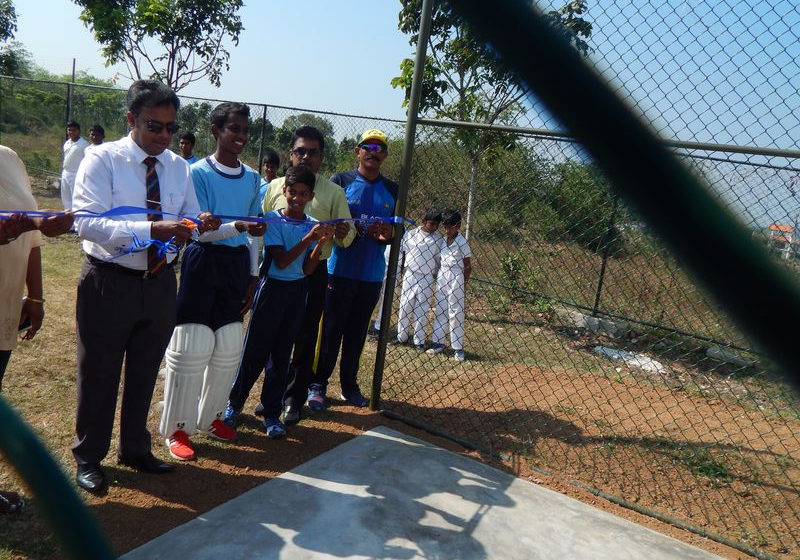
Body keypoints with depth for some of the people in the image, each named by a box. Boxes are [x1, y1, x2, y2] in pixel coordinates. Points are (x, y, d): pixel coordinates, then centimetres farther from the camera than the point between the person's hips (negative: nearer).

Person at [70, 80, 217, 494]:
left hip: (160, 284, 5)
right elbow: (87, 223, -23)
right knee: (99, 375, 11)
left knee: (145, 374, 19)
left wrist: (201, 226, -18)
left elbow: (190, 219, 7)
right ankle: (88, 457, 33)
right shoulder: (102, 159, -12)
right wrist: (152, 229, -35)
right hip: (109, 283, -5)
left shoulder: (179, 167, 4)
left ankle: (135, 449, 40)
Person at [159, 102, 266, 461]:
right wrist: (237, 227, -30)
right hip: (203, 262, -6)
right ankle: (176, 427, 13)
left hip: (237, 265, 6)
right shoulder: (199, 173, -8)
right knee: (191, 349, -2)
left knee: (228, 349, 12)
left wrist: (253, 275, 11)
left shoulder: (252, 178, 9)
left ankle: (210, 416, 30)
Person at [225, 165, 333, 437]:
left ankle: (272, 412, 20)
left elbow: (307, 269, -2)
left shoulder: (313, 226, 3)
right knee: (255, 351, 3)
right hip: (272, 288, -3)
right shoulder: (273, 219, -7)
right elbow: (281, 261, -16)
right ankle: (234, 403, 22)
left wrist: (321, 242, -15)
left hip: (297, 292, 4)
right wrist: (308, 238, -23)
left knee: (282, 354, 10)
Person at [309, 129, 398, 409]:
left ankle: (349, 385, 25)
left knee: (357, 333, 12)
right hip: (340, 269, -3)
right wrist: (360, 229, -22)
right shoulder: (340, 181, 0)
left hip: (372, 274, 3)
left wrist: (388, 235, -12)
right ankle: (318, 384, 14)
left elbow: (396, 230, 12)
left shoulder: (392, 190, 11)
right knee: (331, 330, 1)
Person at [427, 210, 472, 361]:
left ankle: (458, 348, 4)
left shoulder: (462, 243, -8)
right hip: (441, 276, 6)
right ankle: (438, 343, 20)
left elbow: (468, 266, -4)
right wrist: (437, 278, 8)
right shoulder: (442, 241, 7)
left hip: (456, 278, -6)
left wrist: (464, 285, -6)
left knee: (456, 313, -2)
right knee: (440, 311, 10)